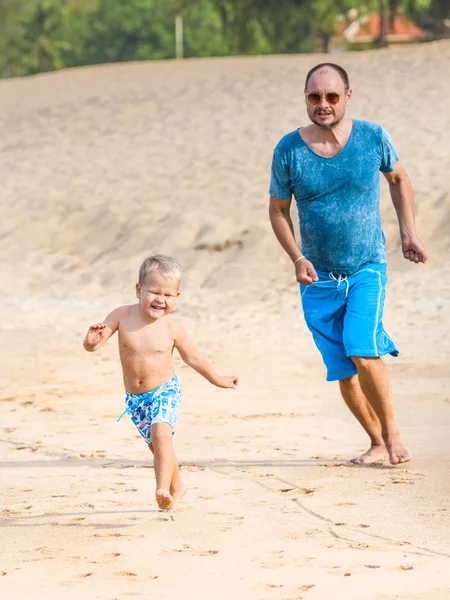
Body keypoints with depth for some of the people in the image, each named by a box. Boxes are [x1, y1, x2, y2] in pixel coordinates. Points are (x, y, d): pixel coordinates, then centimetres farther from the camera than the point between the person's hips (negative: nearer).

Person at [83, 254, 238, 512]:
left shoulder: (172, 328, -12)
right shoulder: (123, 316, -12)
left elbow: (193, 357, 4)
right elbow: (91, 346, -11)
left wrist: (218, 379, 13)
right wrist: (93, 339, -36)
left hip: (165, 391, -3)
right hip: (135, 398, 3)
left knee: (161, 434, -28)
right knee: (157, 446, 17)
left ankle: (163, 489, -35)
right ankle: (176, 486, 39)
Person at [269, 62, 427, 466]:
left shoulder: (373, 137, -7)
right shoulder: (288, 150, -8)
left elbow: (398, 178, 13)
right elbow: (278, 210, 3)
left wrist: (409, 233, 7)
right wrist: (298, 258, -10)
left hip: (368, 269, -2)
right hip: (319, 278, 2)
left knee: (362, 349, -21)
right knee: (343, 370, 4)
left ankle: (392, 433, -3)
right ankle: (378, 443, 21)